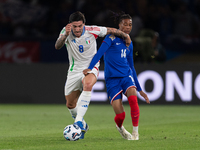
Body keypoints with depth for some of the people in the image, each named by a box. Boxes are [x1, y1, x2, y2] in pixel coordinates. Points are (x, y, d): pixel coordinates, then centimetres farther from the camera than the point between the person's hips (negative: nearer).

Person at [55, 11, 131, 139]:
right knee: (70, 105, 8)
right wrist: (65, 35, -50)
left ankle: (79, 120, -41)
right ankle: (83, 127, 36)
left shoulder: (91, 31, -16)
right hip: (74, 70, 3)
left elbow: (112, 31, -2)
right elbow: (57, 46, -31)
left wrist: (126, 37, 13)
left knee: (87, 85, -38)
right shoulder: (66, 32, -13)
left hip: (91, 67, -3)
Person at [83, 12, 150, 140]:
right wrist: (90, 68, -28)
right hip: (112, 79, -4)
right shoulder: (112, 38, 0)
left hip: (127, 76, 4)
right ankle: (120, 128, 26)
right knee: (120, 115, -11)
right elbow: (99, 53, -13)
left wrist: (140, 89, 24)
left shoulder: (129, 44, 16)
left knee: (133, 99, -28)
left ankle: (135, 132, -16)